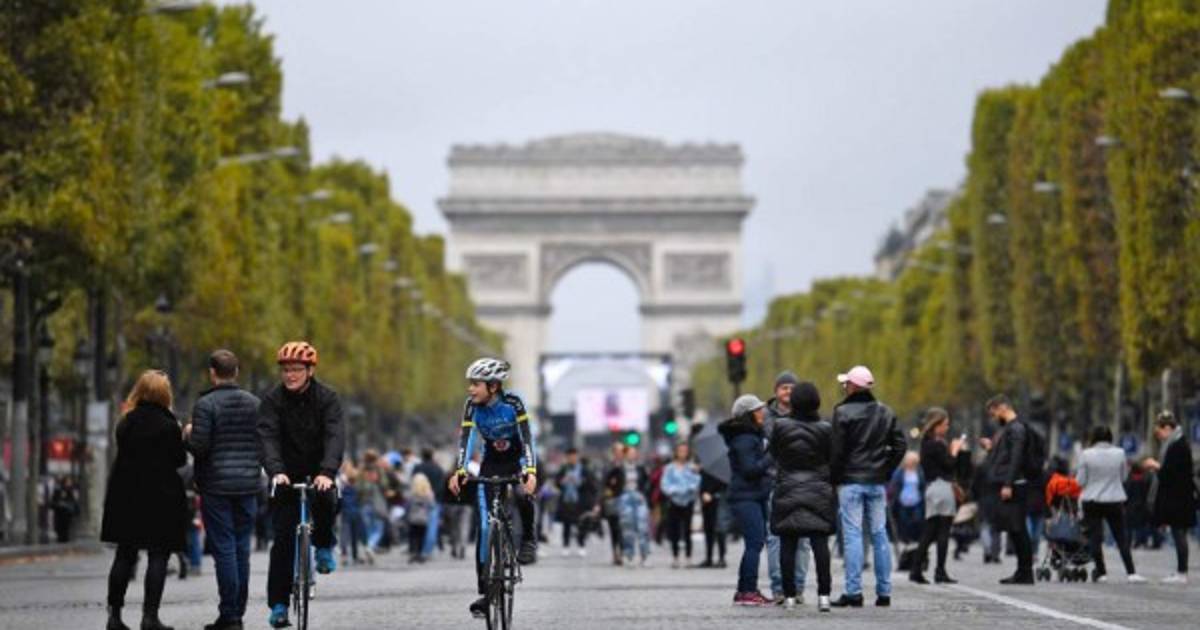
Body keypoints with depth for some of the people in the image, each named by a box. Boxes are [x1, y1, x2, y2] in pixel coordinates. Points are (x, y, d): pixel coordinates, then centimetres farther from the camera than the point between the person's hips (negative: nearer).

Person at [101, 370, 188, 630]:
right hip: (161, 498, -5)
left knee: (125, 556, 12)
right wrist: (182, 438, 10)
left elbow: (124, 455, 10)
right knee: (158, 556, 0)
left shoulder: (125, 424, 3)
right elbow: (179, 460, -7)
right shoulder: (168, 426, -12)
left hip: (126, 498, 5)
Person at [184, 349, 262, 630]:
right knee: (242, 547, 10)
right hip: (248, 485, 5)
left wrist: (188, 434, 5)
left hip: (216, 487, -5)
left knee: (224, 548, -4)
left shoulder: (205, 404, -10)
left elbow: (199, 447, -15)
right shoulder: (254, 403, 8)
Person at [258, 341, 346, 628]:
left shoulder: (327, 398, -9)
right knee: (283, 537, -6)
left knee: (325, 499, -32)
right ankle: (278, 604, 1)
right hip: (287, 475, 1)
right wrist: (276, 471, -40)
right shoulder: (273, 400, -8)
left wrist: (327, 472, -39)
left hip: (318, 474, 0)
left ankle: (324, 547, -2)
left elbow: (335, 436, -22)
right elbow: (267, 437, -22)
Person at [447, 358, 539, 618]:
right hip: (491, 463, 3)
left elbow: (527, 438, -30)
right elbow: (465, 439, -24)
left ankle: (528, 539, -5)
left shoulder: (512, 403, -23)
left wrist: (530, 472, -44)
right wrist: (460, 471, -41)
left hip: (517, 460, -3)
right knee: (484, 527, -8)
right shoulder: (472, 406, -15)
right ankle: (485, 591, -4)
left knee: (523, 496, -36)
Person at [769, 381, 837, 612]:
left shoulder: (780, 426, -6)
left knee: (787, 545, 5)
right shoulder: (825, 429, -6)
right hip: (818, 492, 0)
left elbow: (774, 453, 5)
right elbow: (833, 462, 2)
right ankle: (823, 595, -7)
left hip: (787, 491, 0)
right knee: (820, 543, 0)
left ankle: (789, 595, 5)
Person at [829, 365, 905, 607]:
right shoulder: (885, 412, 9)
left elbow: (837, 450, -10)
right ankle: (884, 592, 8)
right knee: (879, 534, 8)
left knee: (852, 535, -5)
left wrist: (835, 478, -1)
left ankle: (853, 591, -9)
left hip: (851, 481, -5)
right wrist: (886, 471, 12)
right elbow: (899, 446, 8)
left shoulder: (843, 412, -8)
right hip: (877, 483, 5)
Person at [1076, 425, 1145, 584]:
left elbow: (1080, 481, -4)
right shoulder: (1119, 453, -4)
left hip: (1092, 501, -1)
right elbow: (1123, 477, 6)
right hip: (1115, 500, 1)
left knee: (1095, 537, 6)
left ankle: (1100, 572, 5)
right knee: (1122, 537, 5)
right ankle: (1131, 573, -2)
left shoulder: (1086, 455, -9)